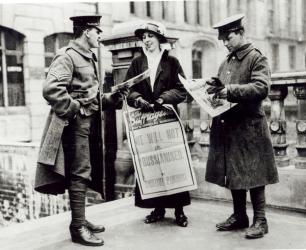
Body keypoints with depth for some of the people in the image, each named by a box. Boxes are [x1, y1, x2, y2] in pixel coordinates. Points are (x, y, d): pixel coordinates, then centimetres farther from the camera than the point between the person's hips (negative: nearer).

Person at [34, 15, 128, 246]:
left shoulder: (89, 58, 19)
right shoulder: (67, 56, -11)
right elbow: (51, 89, -24)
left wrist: (114, 98, 9)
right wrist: (74, 110, -18)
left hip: (90, 123, 9)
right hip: (76, 123, -9)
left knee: (84, 173, 14)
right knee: (79, 174, -6)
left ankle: (80, 220, 24)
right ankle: (78, 228, 1)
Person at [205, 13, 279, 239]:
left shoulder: (257, 58, -5)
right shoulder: (227, 62, 16)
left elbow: (261, 88, -19)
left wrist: (231, 90, -24)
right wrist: (215, 88, -1)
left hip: (250, 126, -7)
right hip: (228, 125, 7)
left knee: (253, 174, -1)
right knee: (233, 173, 11)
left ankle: (260, 220, 10)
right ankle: (239, 216, 24)